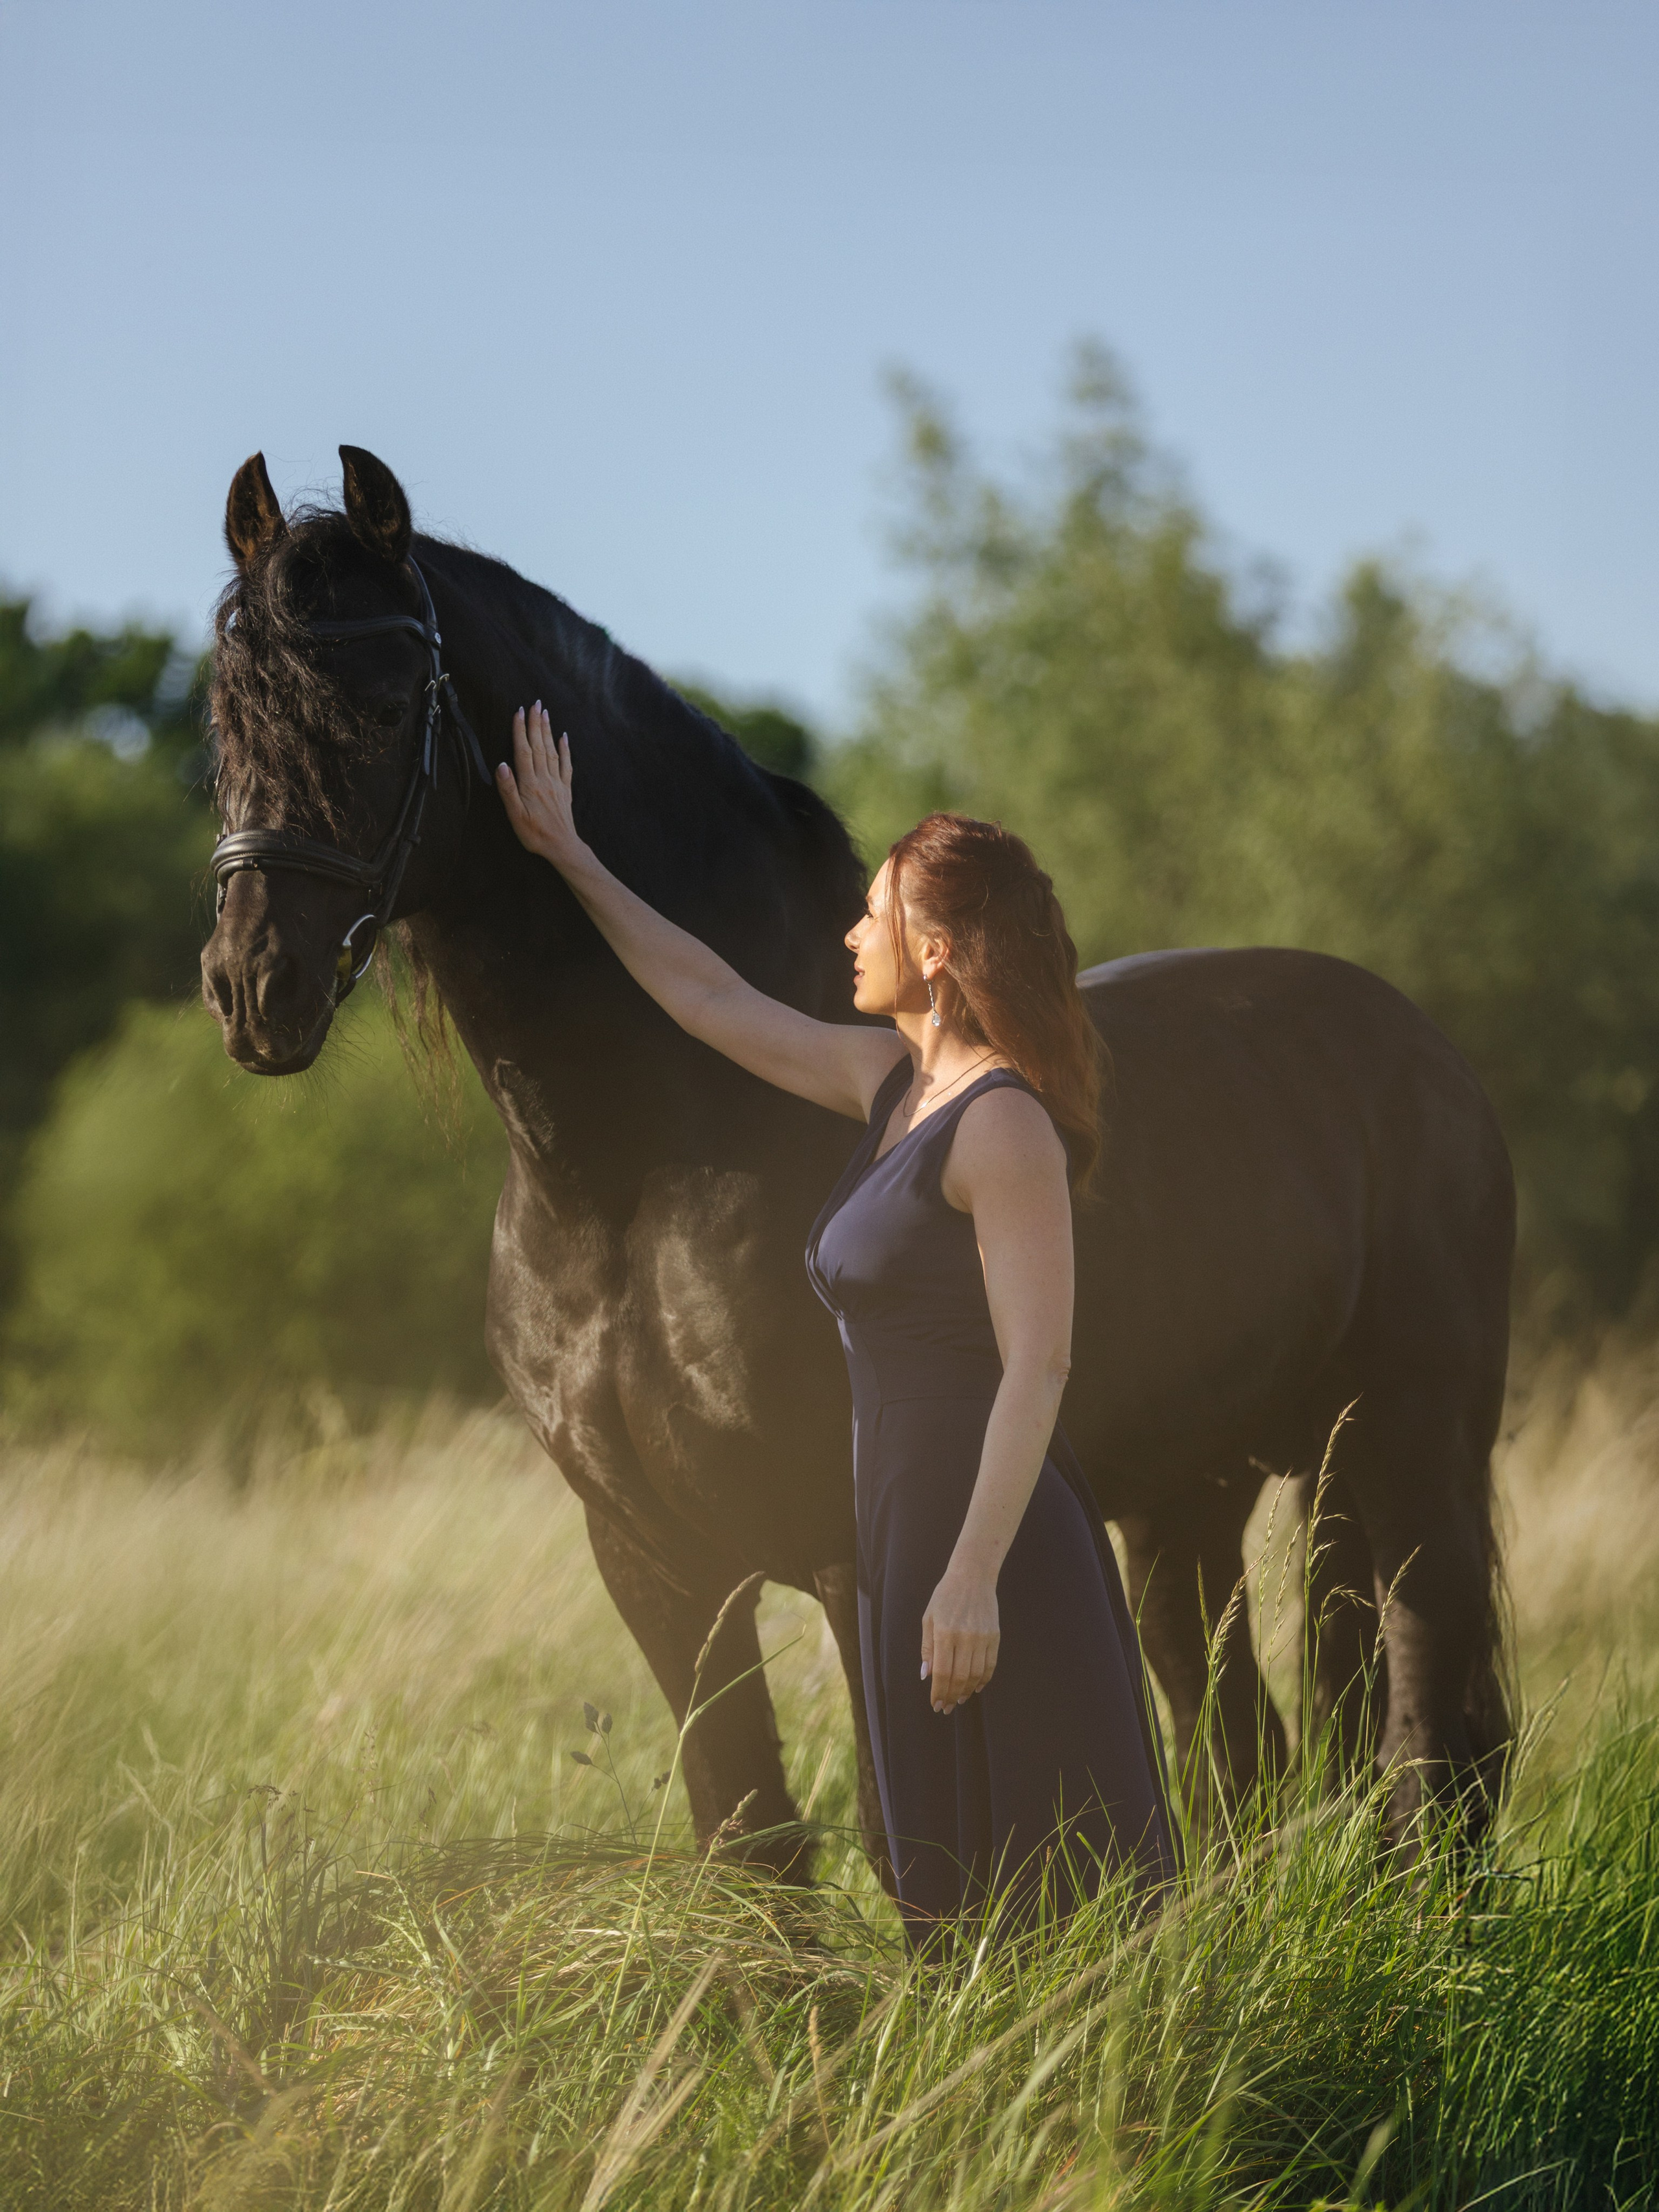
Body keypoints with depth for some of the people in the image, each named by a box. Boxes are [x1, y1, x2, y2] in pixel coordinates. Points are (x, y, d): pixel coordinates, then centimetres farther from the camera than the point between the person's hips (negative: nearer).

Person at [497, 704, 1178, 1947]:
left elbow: (1037, 1368, -20)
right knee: (959, 1901, 12)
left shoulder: (1006, 1125, -14)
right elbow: (710, 998, 25)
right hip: (907, 1526, 9)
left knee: (1035, 1903, -7)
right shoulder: (892, 1082, 12)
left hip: (993, 1541, -9)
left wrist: (971, 1577, -24)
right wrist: (569, 861, 29)